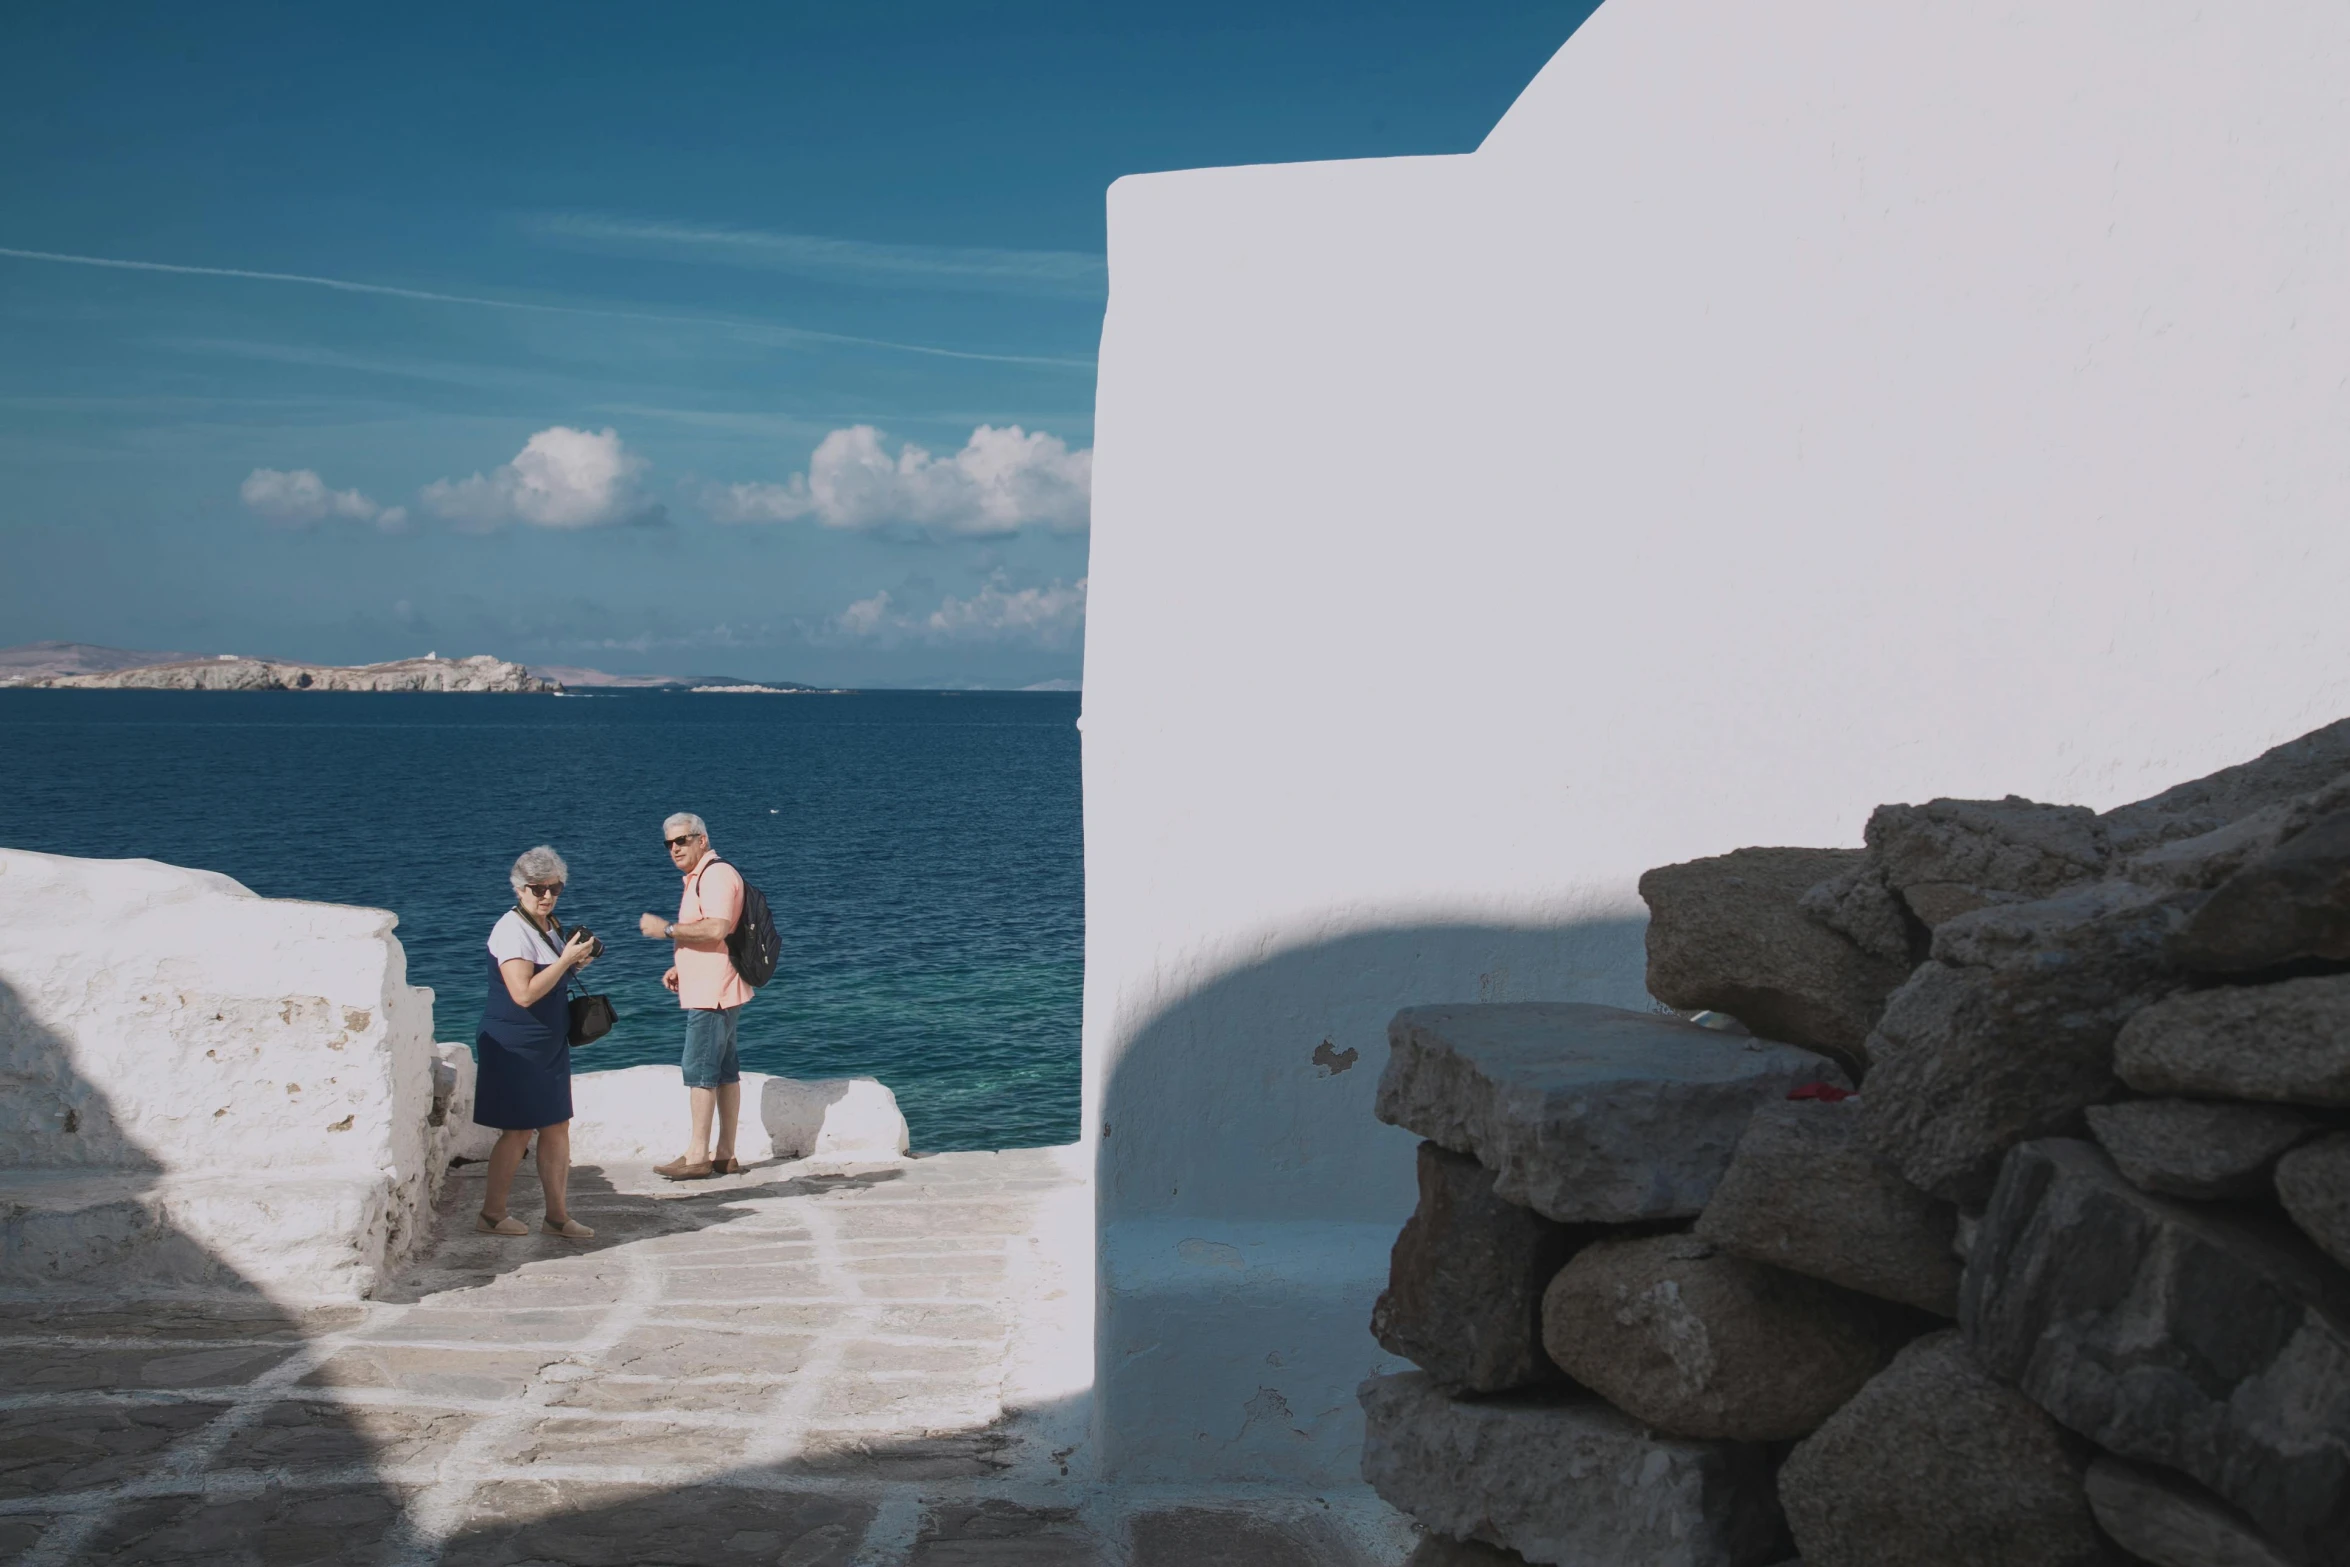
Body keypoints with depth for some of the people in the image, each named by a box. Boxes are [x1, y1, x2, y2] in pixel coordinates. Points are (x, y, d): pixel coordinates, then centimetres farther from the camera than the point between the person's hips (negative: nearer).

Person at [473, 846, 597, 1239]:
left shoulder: (548, 925, 10)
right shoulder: (512, 929, -17)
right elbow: (524, 993, -25)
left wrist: (576, 963, 5)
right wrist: (567, 959, -22)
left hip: (549, 1045, 9)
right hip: (516, 1048, -9)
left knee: (557, 1126, 8)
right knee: (518, 1131, -1)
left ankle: (557, 1214, 14)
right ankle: (492, 1214, 12)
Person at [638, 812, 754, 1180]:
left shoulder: (717, 874, -14)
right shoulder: (699, 877, 19)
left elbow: (716, 929, -27)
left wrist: (667, 929, -19)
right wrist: (681, 968, 16)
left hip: (712, 992, -11)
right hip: (707, 990, 11)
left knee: (699, 1070, -8)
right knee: (724, 1070, 11)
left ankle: (697, 1157, -5)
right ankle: (725, 1155, 15)